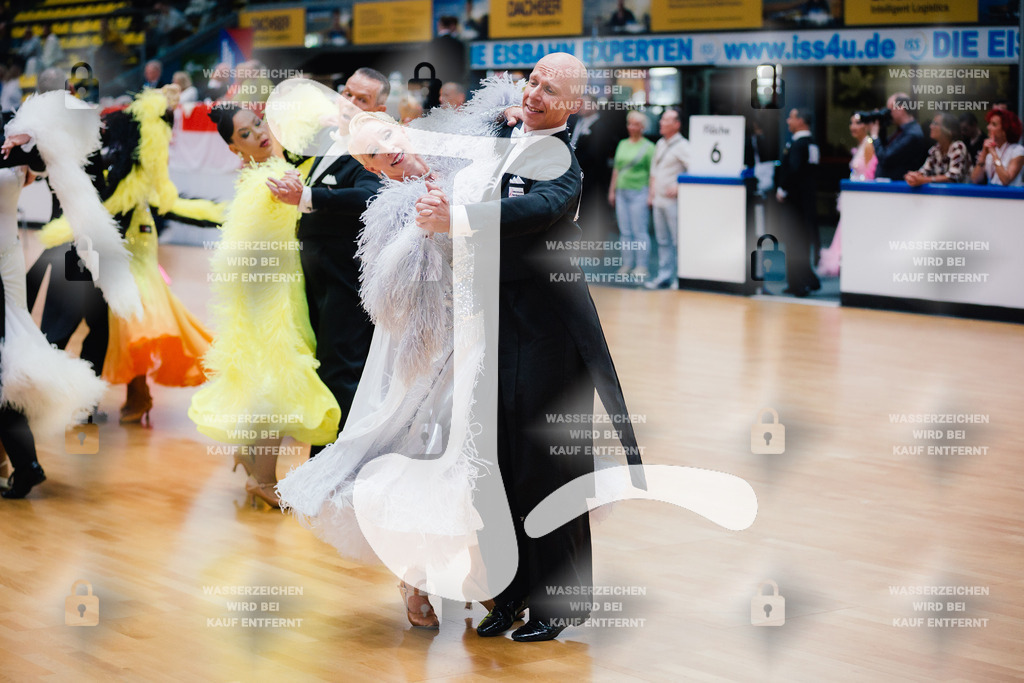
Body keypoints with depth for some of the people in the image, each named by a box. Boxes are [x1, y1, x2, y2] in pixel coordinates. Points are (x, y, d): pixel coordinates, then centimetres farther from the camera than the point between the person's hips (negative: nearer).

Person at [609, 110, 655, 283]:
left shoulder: (648, 147, -3)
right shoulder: (622, 144, 15)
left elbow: (652, 173, -5)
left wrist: (651, 194, -11)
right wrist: (612, 190, 15)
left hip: (639, 192, -6)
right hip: (622, 192, 6)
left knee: (639, 231, -5)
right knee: (625, 231, 7)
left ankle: (641, 266, 0)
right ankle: (627, 264, 13)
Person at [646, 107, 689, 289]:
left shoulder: (682, 146, -11)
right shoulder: (660, 144, 16)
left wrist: (679, 187, -20)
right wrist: (651, 192, 20)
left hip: (674, 200, -8)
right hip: (659, 199, 8)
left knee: (679, 239, -6)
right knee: (663, 240, 12)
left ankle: (682, 278, -3)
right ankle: (664, 276, 17)